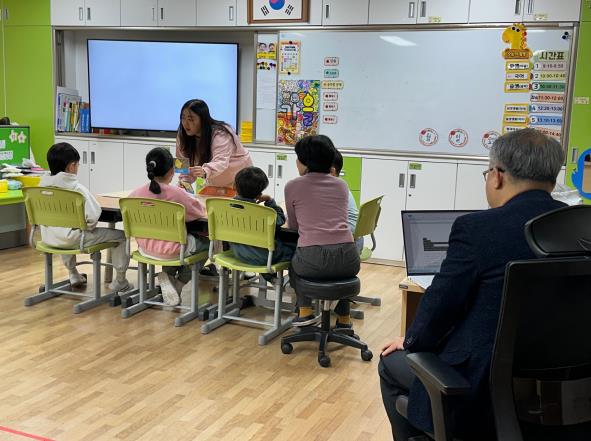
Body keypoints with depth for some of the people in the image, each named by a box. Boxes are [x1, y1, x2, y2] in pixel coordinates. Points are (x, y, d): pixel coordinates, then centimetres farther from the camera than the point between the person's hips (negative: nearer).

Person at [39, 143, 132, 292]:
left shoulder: (43, 184, 0)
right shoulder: (77, 188, -19)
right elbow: (93, 217, -25)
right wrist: (88, 226, -1)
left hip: (48, 237, 7)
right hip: (74, 238, -7)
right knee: (120, 235, 5)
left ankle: (73, 274, 49)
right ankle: (120, 281, 12)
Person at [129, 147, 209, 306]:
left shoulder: (137, 193, -9)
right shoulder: (177, 193, -20)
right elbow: (200, 211, -7)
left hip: (145, 248, 5)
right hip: (171, 250, -5)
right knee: (206, 243, 23)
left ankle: (168, 275, 13)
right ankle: (178, 283, 14)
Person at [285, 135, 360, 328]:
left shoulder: (293, 186, 6)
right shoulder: (341, 185, 15)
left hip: (312, 260, -2)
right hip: (348, 260, 2)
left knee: (294, 260, 35)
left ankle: (305, 311, 21)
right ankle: (344, 319, 35)